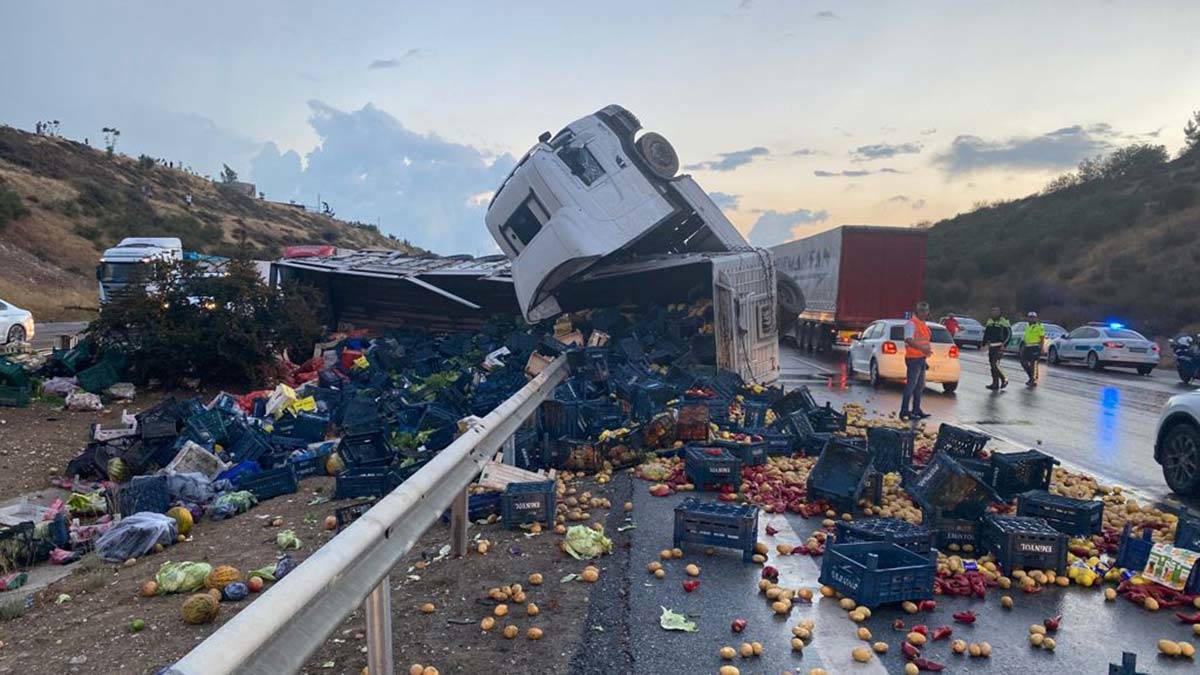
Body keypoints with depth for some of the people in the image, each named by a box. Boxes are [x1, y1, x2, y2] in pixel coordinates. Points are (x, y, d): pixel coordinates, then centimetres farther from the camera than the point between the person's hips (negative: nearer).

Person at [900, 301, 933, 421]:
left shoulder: (923, 324, 17)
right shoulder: (911, 323, -13)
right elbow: (909, 340, -27)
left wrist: (925, 359, 22)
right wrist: (922, 348, -40)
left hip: (921, 358, 10)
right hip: (913, 358, -10)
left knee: (920, 386, 14)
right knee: (910, 385, -9)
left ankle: (916, 410, 23)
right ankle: (904, 412, -6)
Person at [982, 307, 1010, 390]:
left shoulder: (1003, 321, -7)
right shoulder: (989, 321, 14)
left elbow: (1009, 333, -8)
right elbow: (986, 333, 21)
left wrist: (1004, 344, -15)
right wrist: (984, 344, 16)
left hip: (999, 347, -7)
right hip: (991, 346, 7)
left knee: (995, 365, -14)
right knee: (992, 365, 7)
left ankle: (1004, 379, 3)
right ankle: (995, 384, 12)